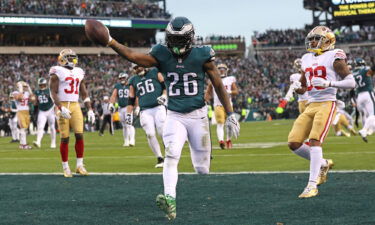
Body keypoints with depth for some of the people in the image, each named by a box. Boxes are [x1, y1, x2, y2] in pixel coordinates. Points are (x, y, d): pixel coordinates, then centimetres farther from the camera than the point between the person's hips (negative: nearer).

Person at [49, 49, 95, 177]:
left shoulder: (79, 73, 16)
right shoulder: (57, 73, -2)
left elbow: (84, 94, 19)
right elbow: (53, 93, -8)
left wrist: (90, 110, 11)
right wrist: (61, 108, -20)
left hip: (76, 107, 5)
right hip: (63, 106, -5)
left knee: (79, 135, -4)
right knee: (65, 138, -3)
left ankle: (80, 165, 3)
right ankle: (65, 167, 4)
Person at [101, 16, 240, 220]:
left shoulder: (202, 56, -6)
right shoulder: (162, 56, -2)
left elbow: (219, 86, 0)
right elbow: (133, 56, -15)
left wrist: (230, 115, 1)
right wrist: (110, 42, -30)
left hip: (197, 115, -1)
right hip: (174, 117, 1)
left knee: (202, 169, 5)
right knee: (171, 156, -21)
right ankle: (170, 200, -29)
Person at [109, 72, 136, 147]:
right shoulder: (117, 86, 9)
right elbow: (114, 95, 2)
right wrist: (111, 103, -13)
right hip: (121, 108, 4)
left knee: (129, 124, -16)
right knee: (124, 126, 10)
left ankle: (132, 140, -19)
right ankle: (126, 141, 17)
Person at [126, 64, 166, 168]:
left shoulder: (155, 72, 9)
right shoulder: (133, 80, 17)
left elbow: (165, 85, 8)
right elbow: (131, 99, 19)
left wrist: (164, 95, -10)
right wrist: (129, 114, 13)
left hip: (158, 107, -2)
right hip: (145, 111, 2)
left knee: (163, 132, -11)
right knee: (150, 134, -11)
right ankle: (159, 158, -5)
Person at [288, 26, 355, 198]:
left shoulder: (334, 57, -2)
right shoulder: (307, 59, 18)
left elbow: (351, 82, -8)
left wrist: (328, 83, -21)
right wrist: (299, 89, 3)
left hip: (326, 104, -7)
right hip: (310, 106, 7)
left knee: (314, 141, -20)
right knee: (294, 143, -3)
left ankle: (312, 185, -18)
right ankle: (323, 164, 20)